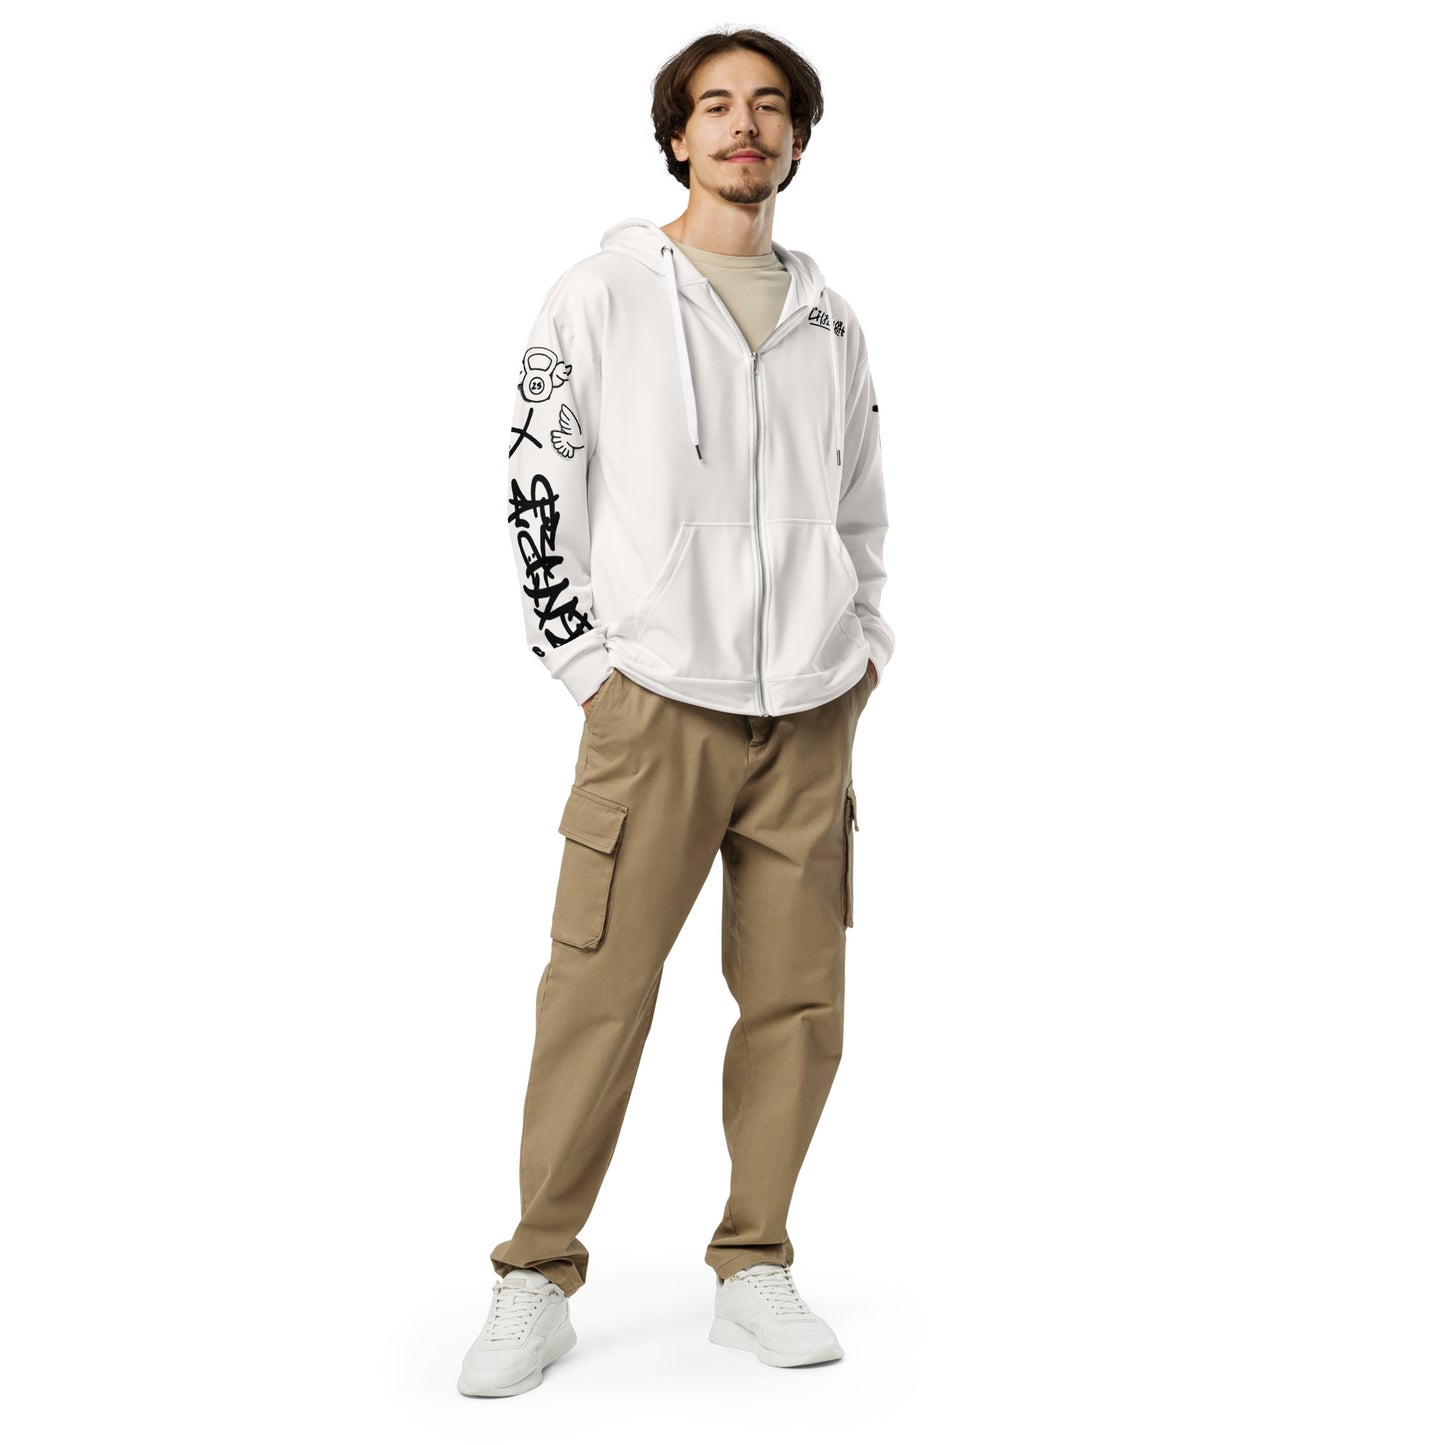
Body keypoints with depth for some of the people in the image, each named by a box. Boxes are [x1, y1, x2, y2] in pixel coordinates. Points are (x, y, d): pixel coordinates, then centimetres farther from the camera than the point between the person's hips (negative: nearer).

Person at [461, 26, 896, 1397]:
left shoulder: (830, 321, 15)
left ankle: (753, 1270, 18)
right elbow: (536, 491, 1)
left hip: (809, 718, 4)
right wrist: (591, 664, -5)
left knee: (797, 1004, 5)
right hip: (656, 707, -4)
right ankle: (537, 1284, 7)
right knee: (596, 998, -6)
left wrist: (862, 649, 10)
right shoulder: (602, 293, 3)